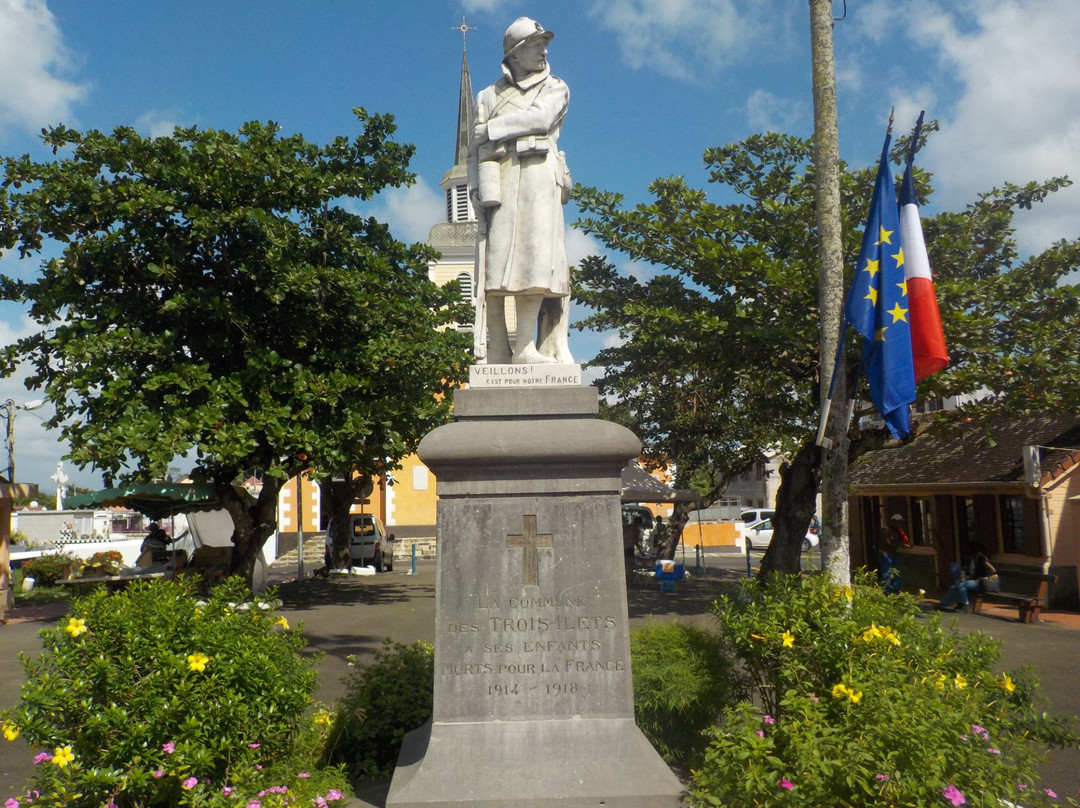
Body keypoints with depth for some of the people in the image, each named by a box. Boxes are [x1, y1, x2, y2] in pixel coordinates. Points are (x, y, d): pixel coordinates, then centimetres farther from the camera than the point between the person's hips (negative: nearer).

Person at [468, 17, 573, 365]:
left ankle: (526, 347, -18)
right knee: (494, 263, -11)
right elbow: (475, 150, 14)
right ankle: (494, 353, -13)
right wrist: (478, 190, -2)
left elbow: (540, 118, -2)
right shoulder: (489, 95, 23)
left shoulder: (555, 89, 21)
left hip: (538, 178, 0)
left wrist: (493, 128, 4)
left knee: (535, 259, -15)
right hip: (498, 182, 1)